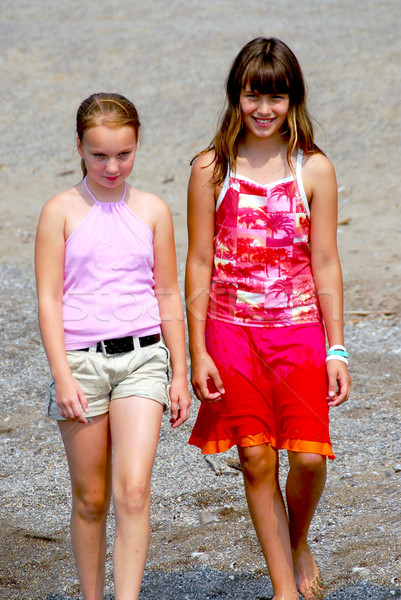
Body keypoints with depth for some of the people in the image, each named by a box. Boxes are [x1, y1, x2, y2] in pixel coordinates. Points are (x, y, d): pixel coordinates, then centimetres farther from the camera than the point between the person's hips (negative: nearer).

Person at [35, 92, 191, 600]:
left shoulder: (153, 210, 6)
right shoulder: (62, 211, -1)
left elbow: (168, 296, 10)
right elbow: (48, 299, -4)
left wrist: (180, 374, 9)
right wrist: (62, 376, -11)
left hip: (142, 355, 1)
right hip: (80, 359, -1)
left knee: (132, 492, -13)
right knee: (90, 498, 8)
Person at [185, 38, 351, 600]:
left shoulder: (314, 169, 0)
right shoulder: (211, 170, 0)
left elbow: (325, 264, 2)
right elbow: (199, 264, 2)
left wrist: (336, 348, -1)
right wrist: (198, 352, -2)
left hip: (300, 329, 0)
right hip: (233, 332, 0)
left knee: (308, 455, -7)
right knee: (256, 460, 3)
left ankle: (299, 543, 25)